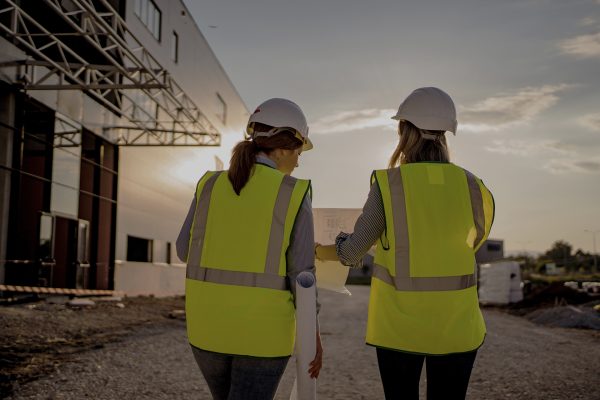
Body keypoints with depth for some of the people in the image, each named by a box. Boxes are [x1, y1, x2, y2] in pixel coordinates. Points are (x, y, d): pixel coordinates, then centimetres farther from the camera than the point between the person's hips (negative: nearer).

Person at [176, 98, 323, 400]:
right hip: (262, 329, -4)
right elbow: (302, 273, -9)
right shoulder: (294, 195, -9)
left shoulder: (210, 186, 0)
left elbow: (186, 251, 6)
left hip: (208, 322, 4)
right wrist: (313, 333, 1)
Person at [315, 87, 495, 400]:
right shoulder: (471, 186, -5)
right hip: (455, 325, 2)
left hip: (399, 323, -1)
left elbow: (352, 251, -6)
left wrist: (317, 251, 13)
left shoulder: (388, 184, -12)